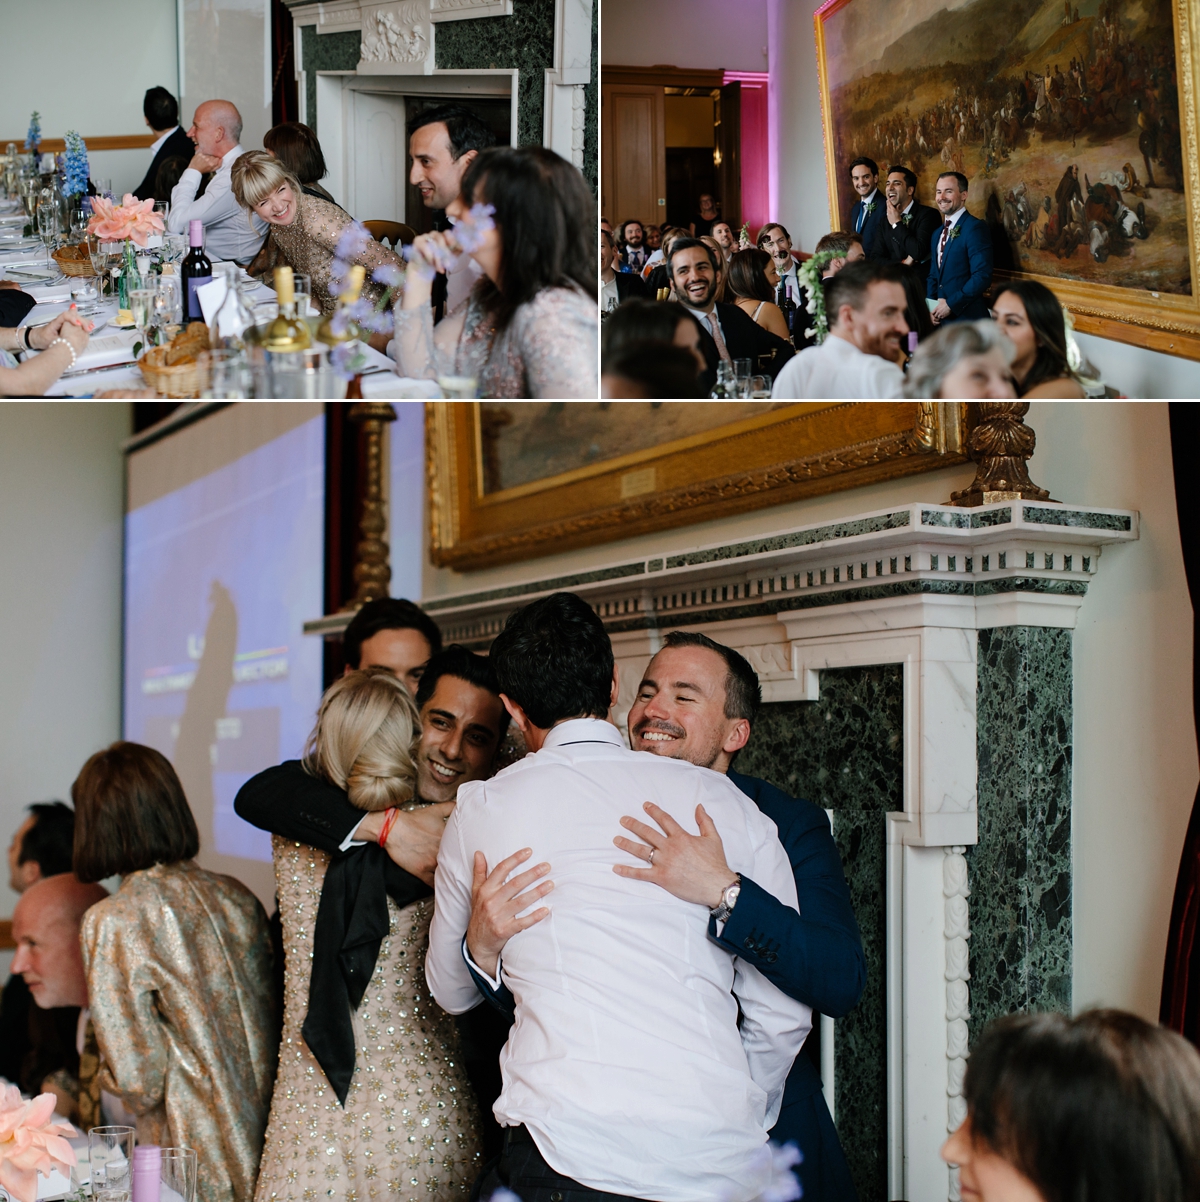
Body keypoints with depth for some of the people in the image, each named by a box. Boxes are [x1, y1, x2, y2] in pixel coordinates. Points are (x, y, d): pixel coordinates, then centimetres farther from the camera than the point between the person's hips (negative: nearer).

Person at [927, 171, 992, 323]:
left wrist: (950, 304, -16)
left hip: (967, 320, -7)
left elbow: (982, 276, -19)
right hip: (940, 321, 7)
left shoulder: (975, 228, -11)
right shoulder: (937, 234, 16)